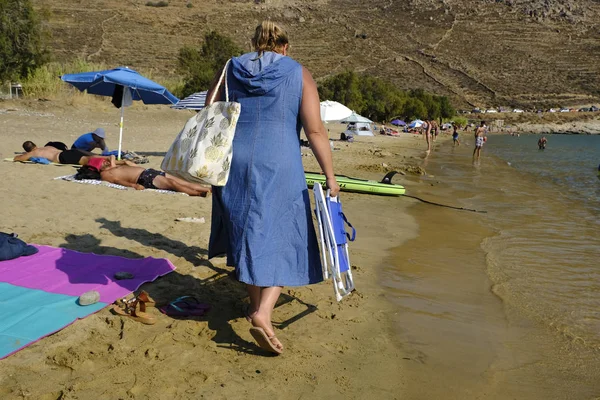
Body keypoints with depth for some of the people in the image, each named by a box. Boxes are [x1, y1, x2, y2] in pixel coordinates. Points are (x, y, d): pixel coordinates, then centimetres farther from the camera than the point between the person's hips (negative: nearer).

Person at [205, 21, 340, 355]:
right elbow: (315, 130, -6)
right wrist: (330, 177, -3)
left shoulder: (230, 70, 13)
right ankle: (263, 314, -12)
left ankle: (255, 304, 31)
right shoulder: (299, 75, 4)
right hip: (278, 167, -3)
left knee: (247, 234, 18)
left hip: (234, 164, 4)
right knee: (279, 240, 4)